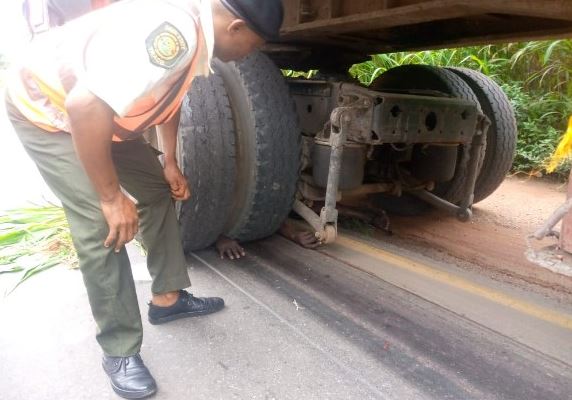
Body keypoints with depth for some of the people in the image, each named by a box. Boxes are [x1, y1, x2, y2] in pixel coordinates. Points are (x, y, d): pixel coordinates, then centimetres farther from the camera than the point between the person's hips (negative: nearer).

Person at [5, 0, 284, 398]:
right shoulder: (174, 33, -35)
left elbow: (168, 95, 12)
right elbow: (85, 107, -39)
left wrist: (171, 162, 10)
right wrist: (112, 196, -29)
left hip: (99, 111, 9)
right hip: (46, 108, -9)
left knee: (157, 189, 9)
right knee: (103, 227, -16)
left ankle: (167, 298, 22)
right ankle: (119, 351, 1)